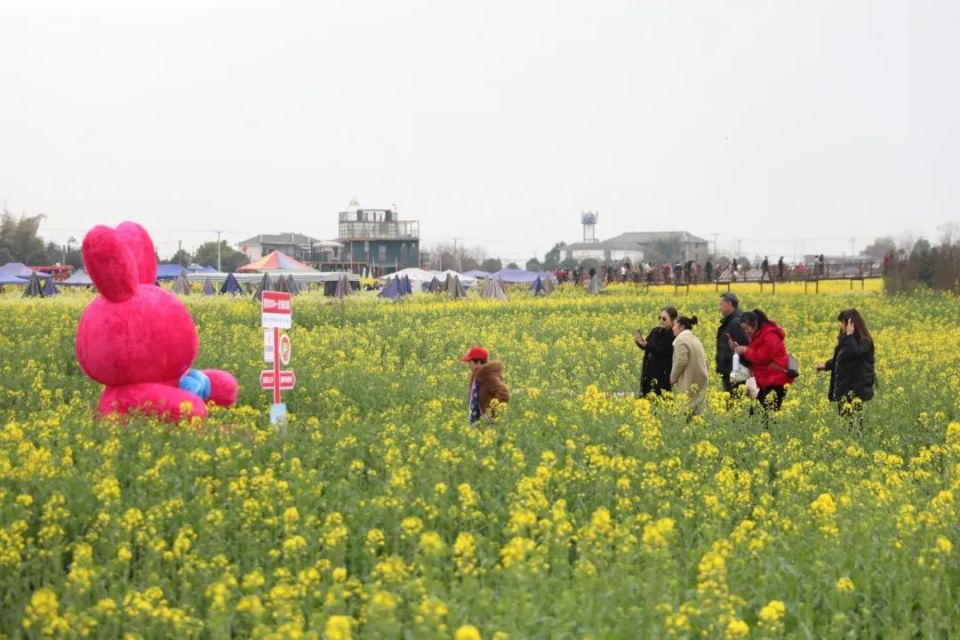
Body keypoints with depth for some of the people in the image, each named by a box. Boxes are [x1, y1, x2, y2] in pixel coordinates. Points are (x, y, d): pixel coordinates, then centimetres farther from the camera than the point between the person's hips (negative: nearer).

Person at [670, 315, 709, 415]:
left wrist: (673, 378, -9)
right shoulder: (695, 339, 18)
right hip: (699, 380, 9)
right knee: (697, 407, 7)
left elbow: (681, 361, -20)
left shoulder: (681, 339, -11)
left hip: (688, 383, -9)